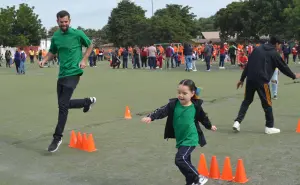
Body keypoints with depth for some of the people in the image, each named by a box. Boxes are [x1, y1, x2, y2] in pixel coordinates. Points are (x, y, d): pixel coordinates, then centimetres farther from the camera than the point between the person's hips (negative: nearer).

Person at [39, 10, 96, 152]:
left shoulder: (78, 34, -6)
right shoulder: (55, 36, 7)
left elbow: (90, 45, 8)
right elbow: (52, 52, 20)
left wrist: (84, 60, -5)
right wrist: (44, 60, -1)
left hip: (73, 73, -6)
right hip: (61, 74, 6)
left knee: (63, 105, -13)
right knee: (64, 104, 14)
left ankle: (57, 138, -3)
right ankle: (88, 101, 39)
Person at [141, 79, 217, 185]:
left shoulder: (196, 106, -9)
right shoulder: (174, 104, -7)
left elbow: (203, 117, 9)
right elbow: (162, 111, -20)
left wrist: (210, 126, 28)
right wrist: (150, 117, -38)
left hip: (190, 139, -5)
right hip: (180, 139, 5)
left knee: (180, 159, -19)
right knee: (185, 161, 15)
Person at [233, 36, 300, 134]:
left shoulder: (257, 49, 16)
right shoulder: (274, 53, 3)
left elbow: (248, 65, 14)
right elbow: (283, 66, 10)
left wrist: (242, 79, 17)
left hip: (250, 79, 5)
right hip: (262, 80, -5)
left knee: (247, 100, 15)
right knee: (267, 103, 8)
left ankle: (237, 122, 4)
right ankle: (269, 127, 15)